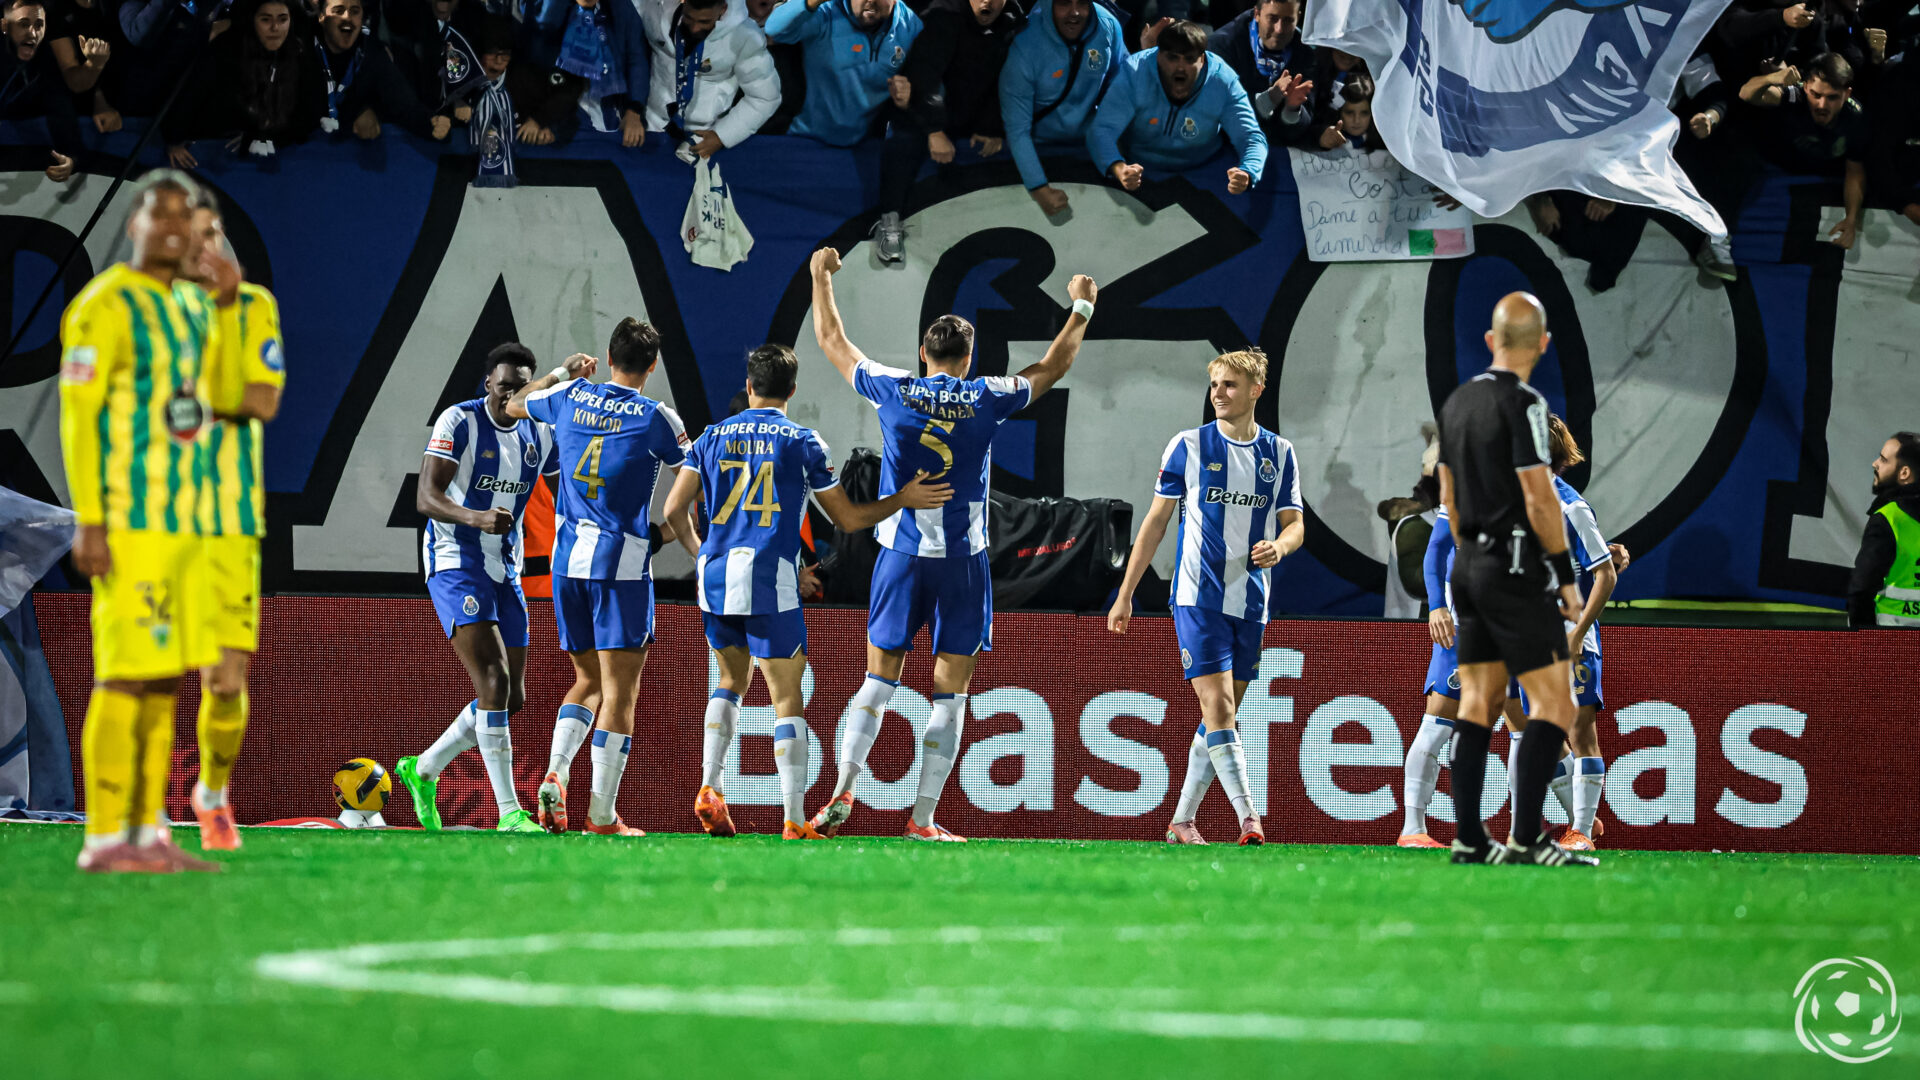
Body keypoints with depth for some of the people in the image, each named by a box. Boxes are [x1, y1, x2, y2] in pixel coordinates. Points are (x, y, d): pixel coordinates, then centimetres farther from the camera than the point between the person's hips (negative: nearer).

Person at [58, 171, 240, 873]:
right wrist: (88, 522, -20)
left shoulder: (186, 307, 15)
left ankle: (147, 834, 11)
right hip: (126, 524, -9)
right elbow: (76, 414, -14)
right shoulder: (105, 305, -11)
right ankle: (104, 841, -8)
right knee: (125, 676, -10)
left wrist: (227, 303, 4)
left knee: (165, 679, 7)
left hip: (179, 522, 9)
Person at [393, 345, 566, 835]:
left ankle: (423, 770, 29)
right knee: (493, 682, -19)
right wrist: (474, 517, -39)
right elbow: (425, 497, -22)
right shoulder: (459, 422, -13)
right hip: (455, 565, -7)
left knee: (511, 699, 9)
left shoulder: (541, 434, 6)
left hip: (505, 571, 7)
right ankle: (509, 813, -21)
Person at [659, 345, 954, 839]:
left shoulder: (712, 437, 9)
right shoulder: (803, 442, 1)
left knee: (731, 681, 23)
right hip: (770, 580, -4)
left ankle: (709, 789, 9)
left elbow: (673, 510, 5)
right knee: (787, 699, 0)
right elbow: (848, 518, 3)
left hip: (714, 575, 4)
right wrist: (904, 500, 13)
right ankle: (795, 821, -6)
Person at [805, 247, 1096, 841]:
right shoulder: (987, 399, -2)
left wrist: (821, 278, 27)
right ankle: (923, 817, 0)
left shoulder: (892, 390, 0)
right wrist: (1081, 308, 28)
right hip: (963, 562, -1)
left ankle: (843, 791, -6)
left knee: (879, 679, 10)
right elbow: (1053, 366, 14)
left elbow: (831, 341, 14)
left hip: (900, 555, 1)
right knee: (949, 695, 3)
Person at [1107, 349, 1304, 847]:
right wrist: (1125, 594, 3)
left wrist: (1280, 545, -17)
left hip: (1250, 602, 4)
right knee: (1218, 705, -15)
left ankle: (1182, 821, 16)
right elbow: (1156, 520, 4)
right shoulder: (1189, 446, 0)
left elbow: (1295, 525, 9)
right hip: (1198, 597, -4)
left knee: (1221, 714, 7)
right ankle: (1248, 818, -21)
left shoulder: (1279, 453, 7)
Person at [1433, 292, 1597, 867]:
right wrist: (1568, 577, -10)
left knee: (1478, 703, 9)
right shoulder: (1522, 403, -14)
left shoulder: (1458, 401, 11)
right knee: (1554, 702, -7)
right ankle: (1527, 840, -15)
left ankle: (1469, 839, 6)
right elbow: (1539, 499, -17)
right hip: (1515, 570, -8)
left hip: (1469, 564, 8)